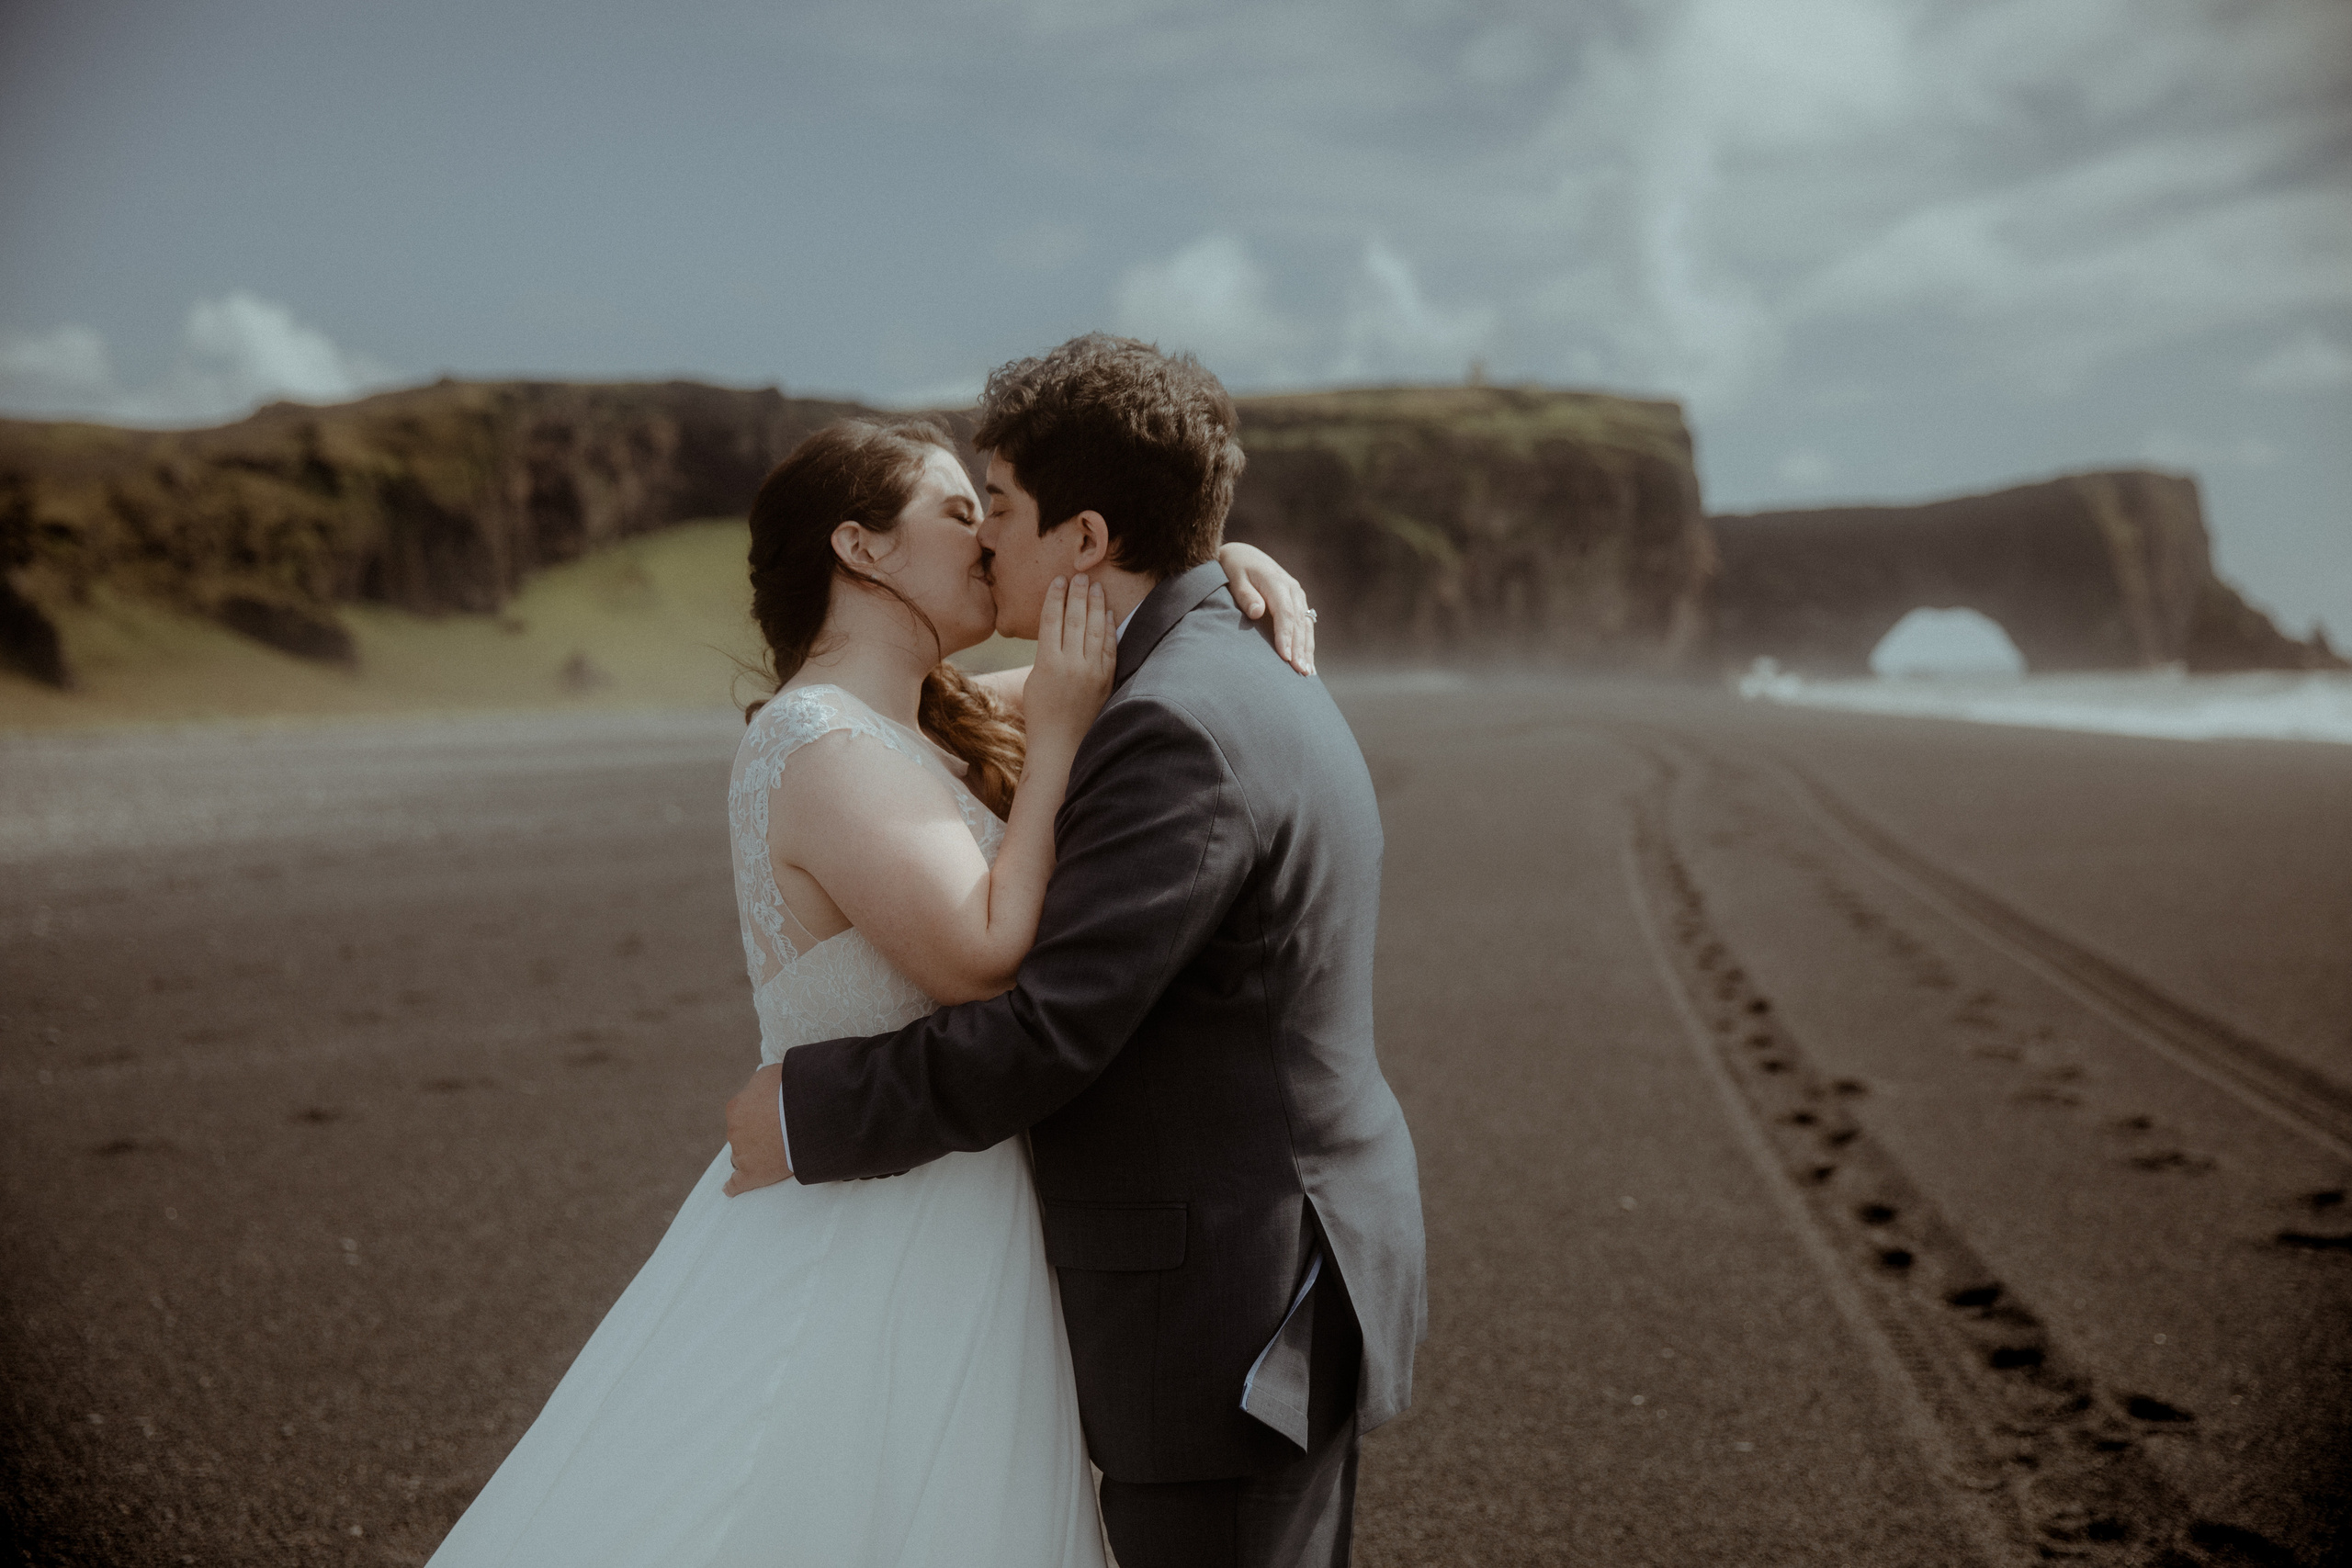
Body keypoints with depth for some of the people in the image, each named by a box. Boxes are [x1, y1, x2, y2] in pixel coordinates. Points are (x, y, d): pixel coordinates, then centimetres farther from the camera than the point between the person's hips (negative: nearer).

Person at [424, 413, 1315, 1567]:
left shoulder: (927, 725, 9)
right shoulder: (822, 749, -19)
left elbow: (1114, 622, 19)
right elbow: (986, 959, -26)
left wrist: (1223, 564, 0)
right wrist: (1055, 738, -20)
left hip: (952, 1245, 9)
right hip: (874, 1246, -9)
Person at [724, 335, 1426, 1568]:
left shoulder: (1177, 732, -22)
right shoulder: (1247, 684, 11)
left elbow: (1046, 1037, -24)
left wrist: (806, 1112, -12)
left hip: (1223, 1323, -10)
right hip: (1286, 1281, 10)